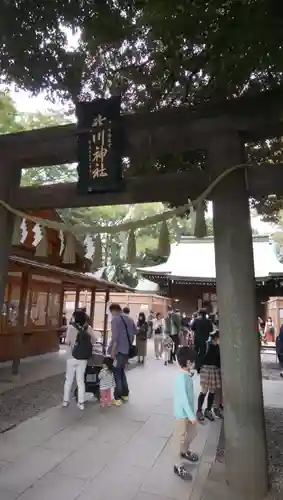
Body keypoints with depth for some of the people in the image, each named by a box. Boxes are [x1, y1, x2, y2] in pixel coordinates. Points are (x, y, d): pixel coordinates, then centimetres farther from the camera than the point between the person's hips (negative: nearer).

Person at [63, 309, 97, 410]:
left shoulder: (71, 327, -12)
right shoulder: (88, 327, -4)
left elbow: (67, 341, -14)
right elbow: (95, 339, -4)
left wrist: (68, 342, 8)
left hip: (73, 357, -2)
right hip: (83, 358, 2)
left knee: (68, 380, 16)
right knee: (81, 380, 13)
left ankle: (65, 401, 26)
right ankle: (81, 403, 17)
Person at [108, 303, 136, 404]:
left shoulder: (115, 319, -13)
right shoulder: (129, 318, 10)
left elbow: (115, 337, -20)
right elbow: (134, 332, 12)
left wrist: (112, 351, -17)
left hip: (118, 350, -7)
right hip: (127, 350, 7)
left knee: (116, 373, 5)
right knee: (121, 371, 22)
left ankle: (117, 398, 10)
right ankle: (125, 394, 28)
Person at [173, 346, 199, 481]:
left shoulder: (187, 375, 1)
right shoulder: (182, 378, -29)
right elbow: (183, 398, -28)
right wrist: (191, 415, -24)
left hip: (188, 411, 9)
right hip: (182, 413, -9)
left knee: (192, 433, 25)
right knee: (180, 438, 6)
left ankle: (185, 451, 49)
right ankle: (178, 465, 22)